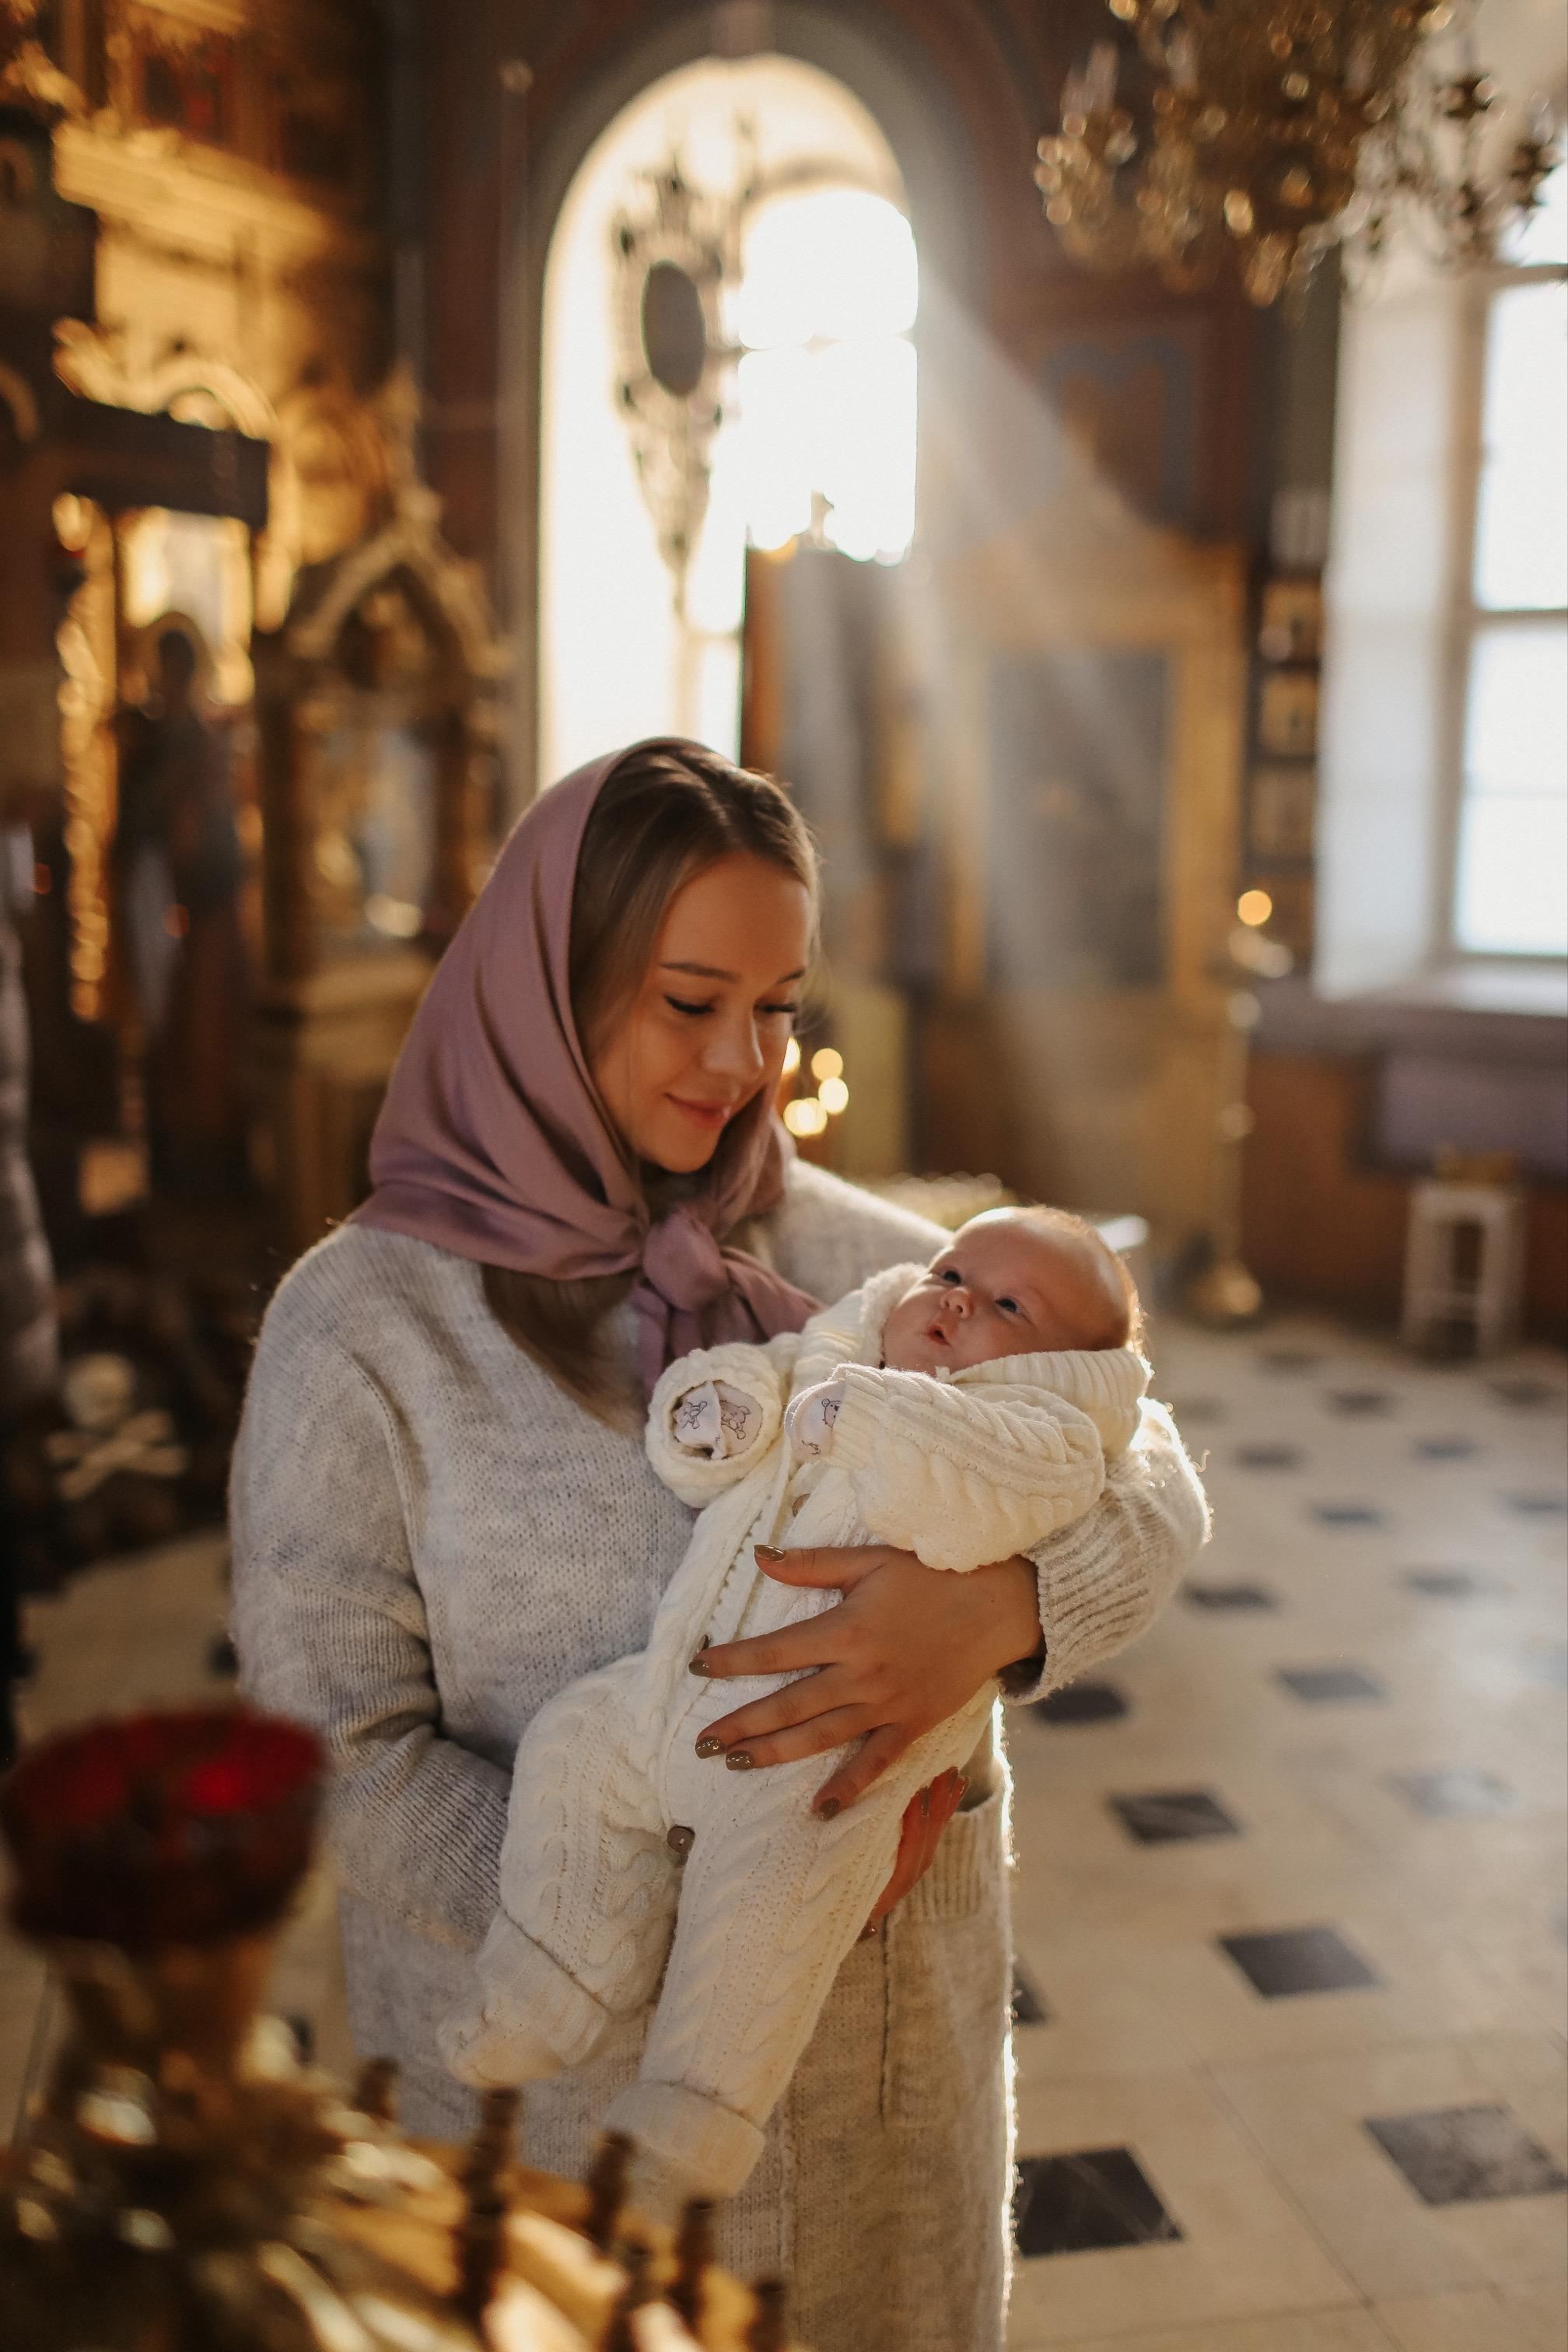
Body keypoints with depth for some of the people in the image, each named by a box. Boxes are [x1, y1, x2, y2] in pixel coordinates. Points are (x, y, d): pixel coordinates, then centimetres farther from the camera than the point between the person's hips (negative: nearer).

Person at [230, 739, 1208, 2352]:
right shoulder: (365, 1324, -13)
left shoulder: (854, 1261, -3)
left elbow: (1148, 1469, -6)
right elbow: (334, 1751, -14)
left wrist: (997, 1612, -28)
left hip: (892, 2025, 4)